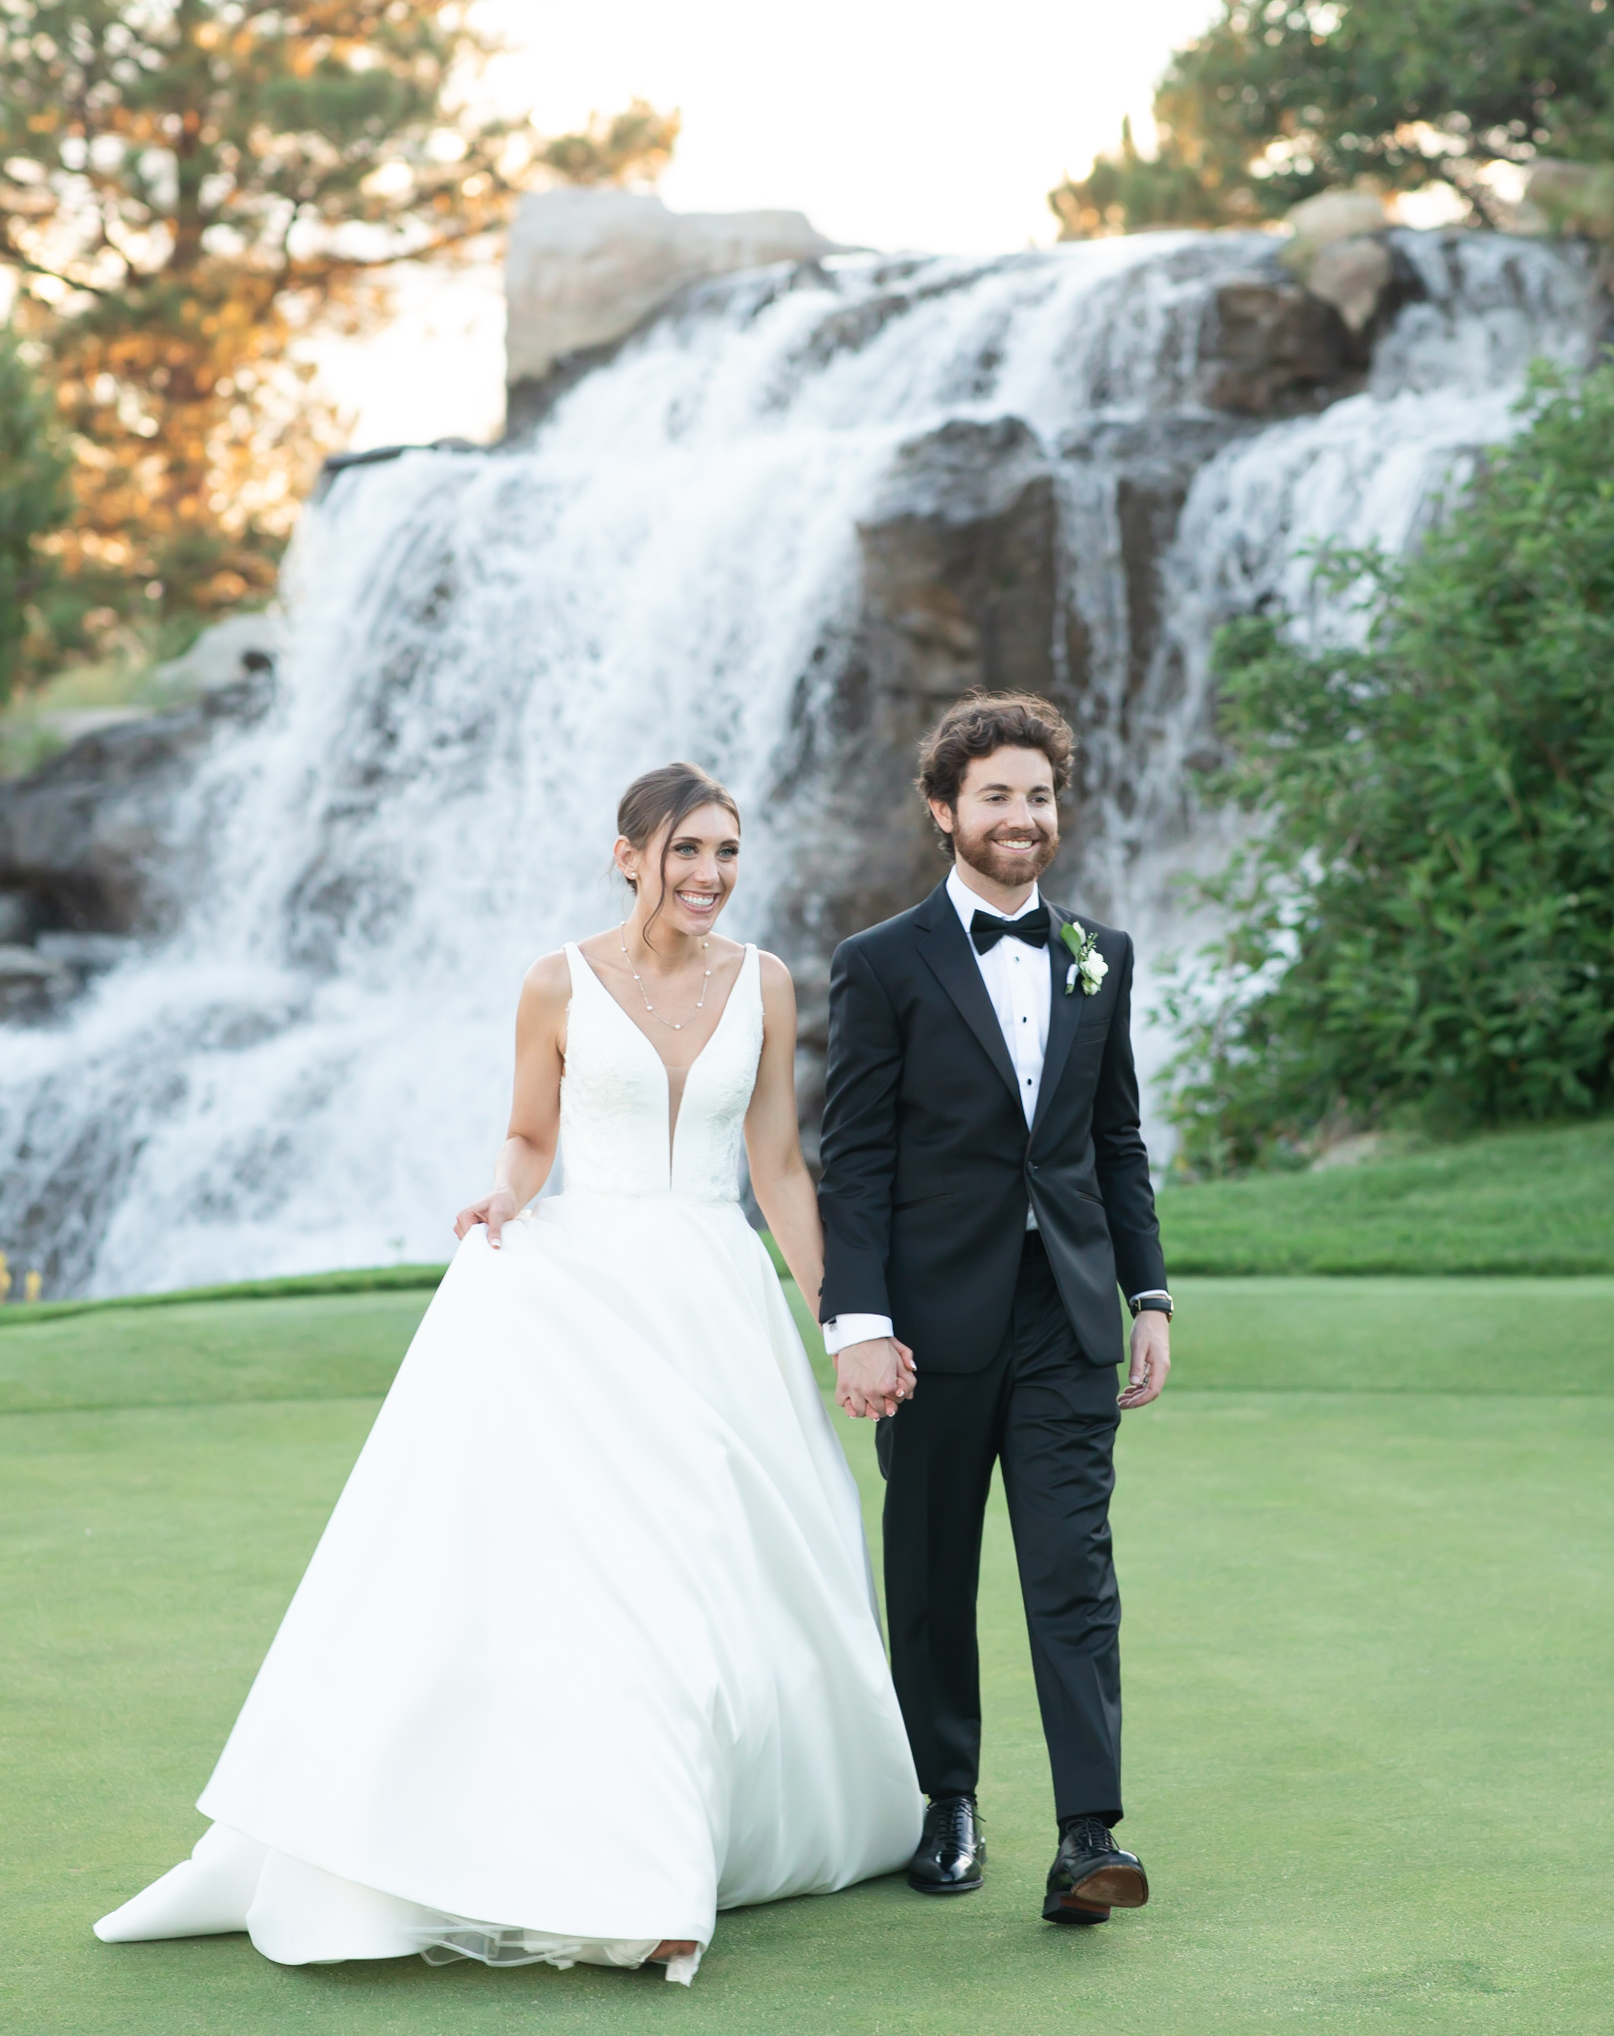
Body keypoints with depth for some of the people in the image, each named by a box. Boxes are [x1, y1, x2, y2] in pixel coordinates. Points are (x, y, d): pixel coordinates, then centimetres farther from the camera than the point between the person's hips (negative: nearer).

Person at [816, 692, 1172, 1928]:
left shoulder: (1100, 959, 11)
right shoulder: (884, 966, -2)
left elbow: (1119, 1142, 15)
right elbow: (856, 1161, -5)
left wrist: (1150, 1296, 9)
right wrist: (860, 1325, -12)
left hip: (1068, 1317, 2)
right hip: (938, 1317, -2)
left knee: (1075, 1570, -5)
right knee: (934, 1576, 9)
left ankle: (1089, 1835, -9)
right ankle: (949, 1804, 23)